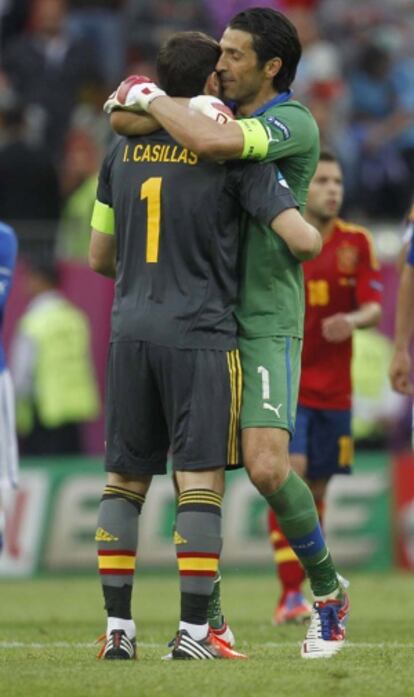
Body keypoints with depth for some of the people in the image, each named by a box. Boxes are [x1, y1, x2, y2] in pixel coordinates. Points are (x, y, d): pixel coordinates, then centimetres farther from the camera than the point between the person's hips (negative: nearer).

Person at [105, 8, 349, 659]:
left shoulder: (295, 125, -14)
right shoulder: (226, 111, 11)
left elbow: (216, 144, -32)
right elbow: (122, 120, 14)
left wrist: (154, 98, -17)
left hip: (266, 323, -7)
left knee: (267, 468, -18)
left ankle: (328, 592, 2)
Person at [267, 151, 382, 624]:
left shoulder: (357, 243, 3)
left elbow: (374, 309, -4)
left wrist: (353, 320, -26)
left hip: (332, 386, 3)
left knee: (316, 489, 9)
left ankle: (302, 593, 20)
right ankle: (289, 595, -20)